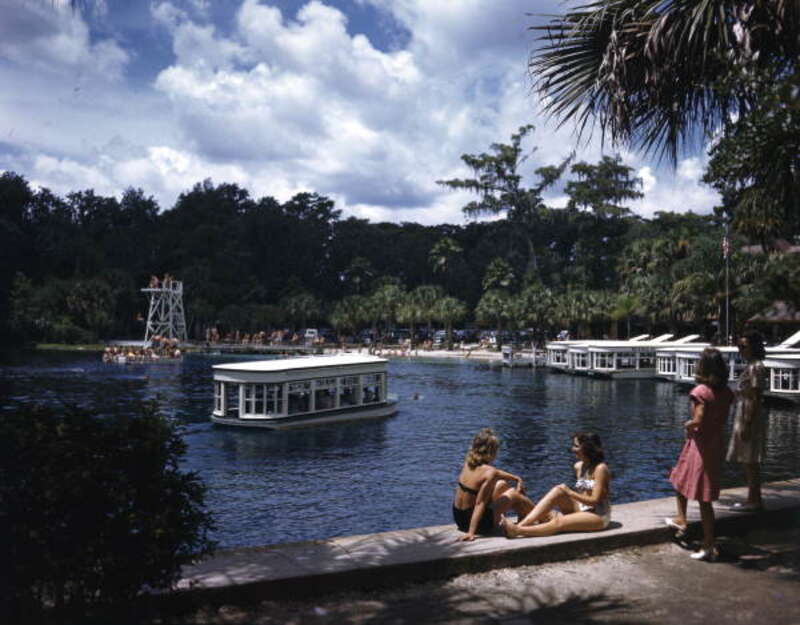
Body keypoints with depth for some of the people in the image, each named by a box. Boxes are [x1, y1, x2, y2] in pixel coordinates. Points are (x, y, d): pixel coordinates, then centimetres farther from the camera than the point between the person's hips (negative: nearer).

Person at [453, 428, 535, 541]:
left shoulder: (468, 462, -2)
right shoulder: (489, 473, -24)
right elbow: (480, 503, -28)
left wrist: (516, 478, 15)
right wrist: (471, 532, -31)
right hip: (480, 523, -8)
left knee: (502, 484, 23)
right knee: (514, 494, 10)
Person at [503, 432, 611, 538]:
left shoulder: (600, 468, -14)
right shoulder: (579, 466, 8)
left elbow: (595, 501, -18)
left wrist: (570, 493, -18)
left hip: (598, 516, -6)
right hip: (580, 509, 6)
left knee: (559, 522, -32)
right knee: (558, 490, -19)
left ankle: (518, 530, -40)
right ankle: (521, 524, -31)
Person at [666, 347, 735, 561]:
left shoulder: (701, 391, -19)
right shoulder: (726, 392, 1)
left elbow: (698, 421, -26)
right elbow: (723, 420, 9)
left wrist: (687, 425, -7)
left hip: (699, 445, -7)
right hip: (716, 445, 7)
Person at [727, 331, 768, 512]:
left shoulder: (755, 368, -16)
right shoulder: (751, 366, 13)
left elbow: (755, 399, -20)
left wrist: (747, 425, -21)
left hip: (751, 417, -10)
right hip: (745, 416, 10)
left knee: (750, 461, -3)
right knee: (749, 461, 14)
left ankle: (753, 501, 4)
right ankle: (754, 499, 21)